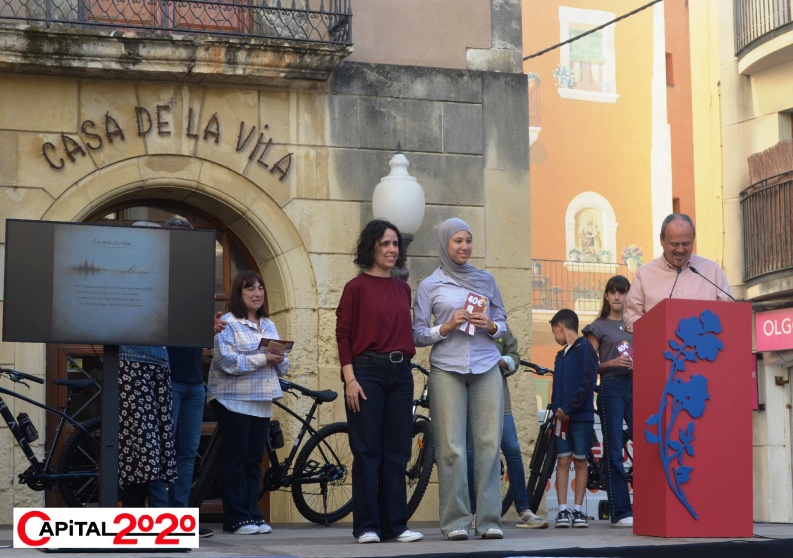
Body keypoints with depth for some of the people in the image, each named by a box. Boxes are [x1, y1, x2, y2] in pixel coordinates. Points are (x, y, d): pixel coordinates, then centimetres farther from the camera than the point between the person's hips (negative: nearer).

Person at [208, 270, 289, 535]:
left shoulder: (269, 325, 16)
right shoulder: (228, 323, -5)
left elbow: (283, 366, 16)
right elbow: (227, 362, -17)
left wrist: (279, 360, -7)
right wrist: (262, 359, -18)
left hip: (262, 401, 6)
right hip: (234, 400, -6)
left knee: (255, 458, 8)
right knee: (235, 458, -2)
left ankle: (253, 514, 13)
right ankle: (236, 518, 2)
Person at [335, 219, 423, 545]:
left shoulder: (403, 289, 13)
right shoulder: (356, 287, -2)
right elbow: (343, 335, -5)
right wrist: (350, 378, -13)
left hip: (400, 373, 5)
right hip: (367, 371, -5)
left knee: (397, 452, 6)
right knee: (367, 451, -2)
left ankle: (395, 524, 11)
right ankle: (366, 526, 3)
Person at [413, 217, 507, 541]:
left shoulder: (486, 280, 14)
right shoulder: (429, 286, 6)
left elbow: (503, 324, 18)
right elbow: (417, 335, 5)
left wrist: (491, 326, -3)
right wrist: (447, 327, -10)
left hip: (486, 368, 2)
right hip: (447, 370, -2)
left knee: (488, 444, -4)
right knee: (452, 448, -6)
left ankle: (489, 520, 0)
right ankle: (455, 522, -2)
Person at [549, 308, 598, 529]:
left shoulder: (585, 349, -4)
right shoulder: (561, 355, 20)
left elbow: (588, 382, -13)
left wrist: (568, 407, -15)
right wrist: (556, 409, 4)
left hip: (581, 417, -6)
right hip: (562, 417, 6)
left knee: (580, 462, 0)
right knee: (563, 461, -1)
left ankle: (578, 510, 4)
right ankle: (563, 510, -1)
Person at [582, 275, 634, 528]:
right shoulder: (598, 327, 9)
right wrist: (612, 363, -13)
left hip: (635, 386, 3)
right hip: (611, 387, -3)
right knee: (614, 450, -4)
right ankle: (621, 512, -3)